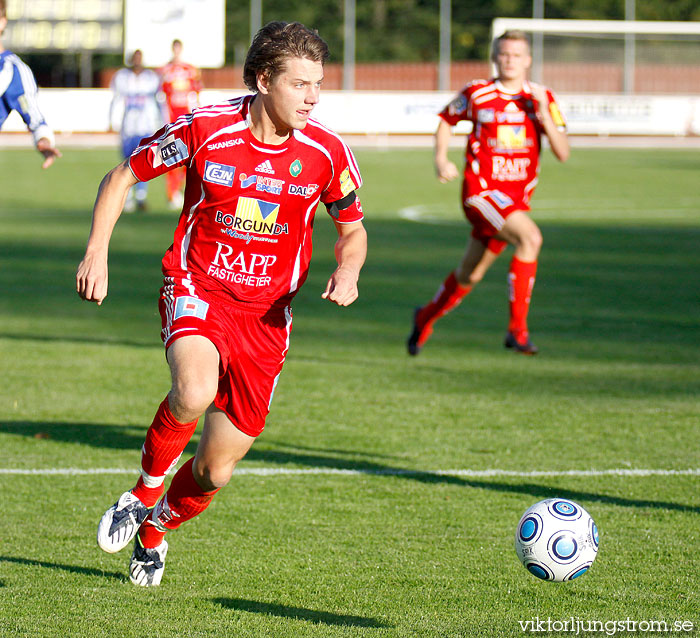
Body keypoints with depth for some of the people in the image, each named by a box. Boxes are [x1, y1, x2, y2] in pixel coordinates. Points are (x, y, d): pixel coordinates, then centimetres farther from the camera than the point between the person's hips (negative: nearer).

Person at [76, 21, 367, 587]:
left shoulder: (327, 152, -7)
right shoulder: (205, 129, -12)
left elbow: (352, 228, 10)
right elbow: (124, 176, 2)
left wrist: (348, 269, -12)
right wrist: (97, 250, -9)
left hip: (266, 316, 3)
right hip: (197, 290, -3)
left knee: (215, 472, 4)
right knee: (195, 392, -37)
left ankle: (153, 534, 39)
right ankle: (145, 492, -7)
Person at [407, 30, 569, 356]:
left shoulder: (541, 98, 2)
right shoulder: (477, 93, -2)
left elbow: (563, 153, -5)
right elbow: (446, 120, 15)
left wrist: (544, 115, -19)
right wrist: (441, 159, -1)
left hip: (517, 199, 4)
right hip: (480, 190, -4)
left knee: (470, 275, 15)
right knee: (530, 237, -29)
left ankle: (426, 317, 43)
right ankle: (517, 329, -24)